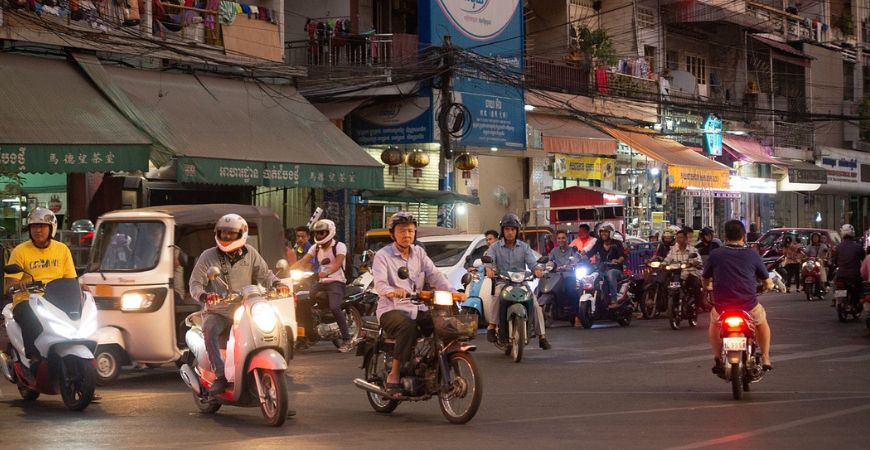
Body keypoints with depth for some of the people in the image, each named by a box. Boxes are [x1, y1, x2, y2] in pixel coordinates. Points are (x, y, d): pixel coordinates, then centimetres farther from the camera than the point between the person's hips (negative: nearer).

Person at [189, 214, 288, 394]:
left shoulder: (250, 254, 9)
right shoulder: (208, 256, 2)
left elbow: (264, 273, 5)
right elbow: (195, 283, -4)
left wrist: (277, 284, -18)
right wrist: (204, 296, -27)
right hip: (217, 312, -2)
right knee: (210, 330, -34)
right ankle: (220, 376, -36)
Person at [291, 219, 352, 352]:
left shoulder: (339, 246, -5)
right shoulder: (316, 248, 14)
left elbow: (338, 263, -23)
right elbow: (303, 261, 2)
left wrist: (326, 273, -43)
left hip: (336, 282, -7)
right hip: (321, 282, 7)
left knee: (334, 307, -30)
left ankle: (346, 340, -21)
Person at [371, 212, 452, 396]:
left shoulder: (419, 253, 17)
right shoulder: (383, 255, 0)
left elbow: (434, 275, 6)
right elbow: (380, 283, -16)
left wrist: (451, 291, -13)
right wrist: (392, 291, -40)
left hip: (417, 309, 5)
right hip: (392, 310, -5)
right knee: (408, 328, -37)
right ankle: (394, 377, -31)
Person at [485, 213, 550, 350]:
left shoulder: (524, 247, 12)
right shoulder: (495, 247, 8)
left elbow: (532, 263, -1)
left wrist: (536, 270, -25)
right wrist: (489, 269, -34)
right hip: (502, 282, -2)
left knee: (535, 304, -19)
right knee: (498, 296, -36)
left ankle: (542, 336, -12)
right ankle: (491, 327, -33)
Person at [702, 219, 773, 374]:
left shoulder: (715, 254, 1)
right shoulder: (752, 255, 1)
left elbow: (706, 282, 13)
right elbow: (767, 283, 9)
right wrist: (768, 285, 33)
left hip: (722, 306, 0)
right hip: (749, 306, 0)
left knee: (714, 322, 34)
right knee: (762, 321, 33)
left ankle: (717, 358, 21)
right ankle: (765, 359, 25)